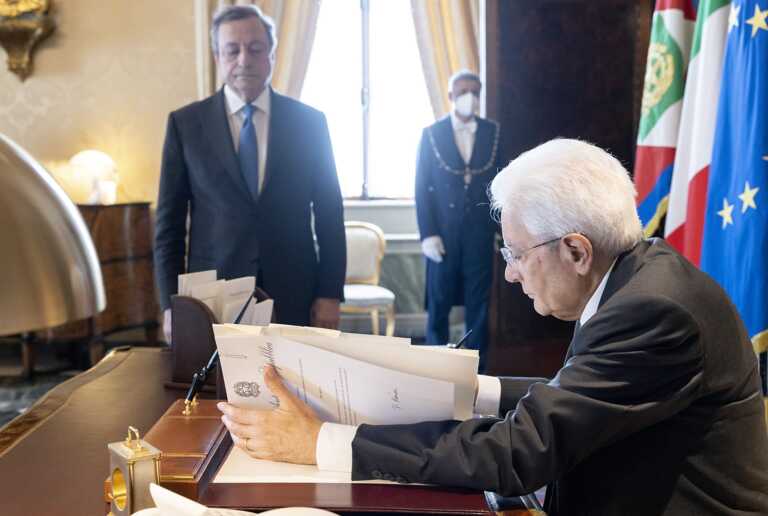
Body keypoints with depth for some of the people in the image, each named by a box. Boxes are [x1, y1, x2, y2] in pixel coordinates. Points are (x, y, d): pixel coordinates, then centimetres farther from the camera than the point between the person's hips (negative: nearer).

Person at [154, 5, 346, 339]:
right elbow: (169, 222, 3)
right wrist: (172, 303, -3)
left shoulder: (308, 121, 3)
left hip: (293, 296, 0)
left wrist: (330, 295, -1)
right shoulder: (185, 124, 2)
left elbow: (329, 215, 4)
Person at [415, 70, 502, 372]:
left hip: (481, 233, 1)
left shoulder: (494, 132, 4)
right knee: (439, 304, 7)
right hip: (443, 233, -1)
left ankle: (476, 370, 17)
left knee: (479, 304, 6)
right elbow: (422, 187, -2)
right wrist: (428, 234, -9)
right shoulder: (431, 134, 0)